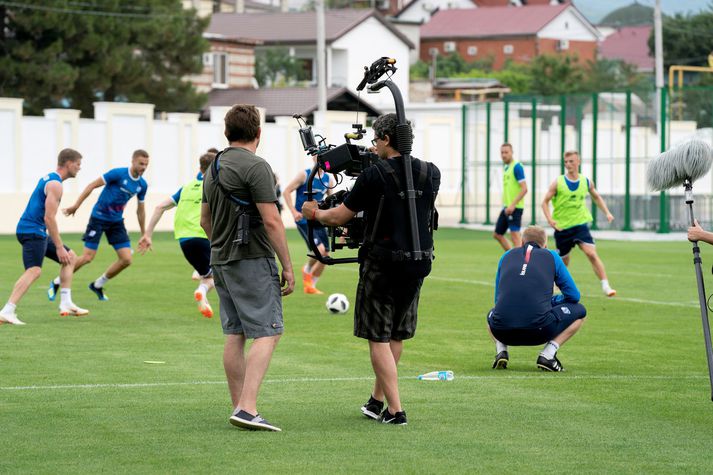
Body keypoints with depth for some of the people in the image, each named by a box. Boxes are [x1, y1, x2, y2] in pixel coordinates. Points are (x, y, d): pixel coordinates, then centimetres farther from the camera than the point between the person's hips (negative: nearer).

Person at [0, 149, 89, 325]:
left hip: (36, 231, 11)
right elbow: (49, 218, -21)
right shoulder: (55, 185, -14)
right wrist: (59, 247, -20)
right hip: (32, 231, -11)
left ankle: (66, 304, 13)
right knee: (34, 270, -24)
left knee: (71, 257, 17)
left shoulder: (48, 178, 18)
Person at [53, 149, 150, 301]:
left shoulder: (142, 185, 2)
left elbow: (140, 210, 15)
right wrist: (76, 206, -17)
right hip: (99, 217, -6)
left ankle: (98, 285, 16)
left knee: (126, 259, -5)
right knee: (87, 258, -10)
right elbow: (92, 185, -14)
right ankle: (56, 283, 10)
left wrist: (143, 234, 19)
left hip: (117, 221, 6)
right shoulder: (118, 174, -17)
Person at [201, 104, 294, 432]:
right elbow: (271, 221, -17)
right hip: (252, 260, -9)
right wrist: (287, 266, -12)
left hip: (221, 261, 9)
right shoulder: (255, 167, -14)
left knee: (234, 335, 11)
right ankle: (247, 408, -19)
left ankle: (239, 408, 13)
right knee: (268, 332, -9)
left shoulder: (213, 168, 13)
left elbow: (205, 219, 22)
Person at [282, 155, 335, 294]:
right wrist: (294, 212, -16)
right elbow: (287, 191, -7)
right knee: (319, 249, -21)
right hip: (304, 220, -6)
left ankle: (310, 286, 20)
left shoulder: (328, 179, 7)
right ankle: (307, 270, 10)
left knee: (325, 255, 4)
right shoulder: (304, 175, -7)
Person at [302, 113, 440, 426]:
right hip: (418, 263, 6)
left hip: (382, 264, -6)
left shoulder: (374, 175, -13)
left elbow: (339, 217, -7)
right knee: (396, 335, 18)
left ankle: (395, 410, -5)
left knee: (379, 338, 1)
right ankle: (376, 401, 30)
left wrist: (314, 213, 15)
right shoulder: (431, 174, 3)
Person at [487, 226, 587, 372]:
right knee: (579, 311, 21)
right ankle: (547, 355, 4)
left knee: (492, 314, 41)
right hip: (537, 331, -3)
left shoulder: (507, 256, 21)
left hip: (502, 331, 4)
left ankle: (501, 351, 11)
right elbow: (573, 296, 16)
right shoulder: (552, 256, 15)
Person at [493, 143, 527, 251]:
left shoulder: (517, 167, -12)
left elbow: (524, 189, -18)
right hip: (506, 207, 10)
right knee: (497, 234, 12)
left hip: (514, 208, -10)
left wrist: (513, 205, -23)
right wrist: (505, 204, 18)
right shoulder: (506, 168, 15)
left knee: (515, 236, -9)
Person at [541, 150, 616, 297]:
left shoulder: (586, 182, 1)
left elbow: (596, 197, 20)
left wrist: (607, 212, 7)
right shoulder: (558, 183, -7)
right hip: (562, 227, -1)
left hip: (580, 224, 1)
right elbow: (545, 202, -3)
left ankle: (606, 286, -22)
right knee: (563, 261, 9)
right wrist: (550, 219, -19)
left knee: (591, 253, -19)